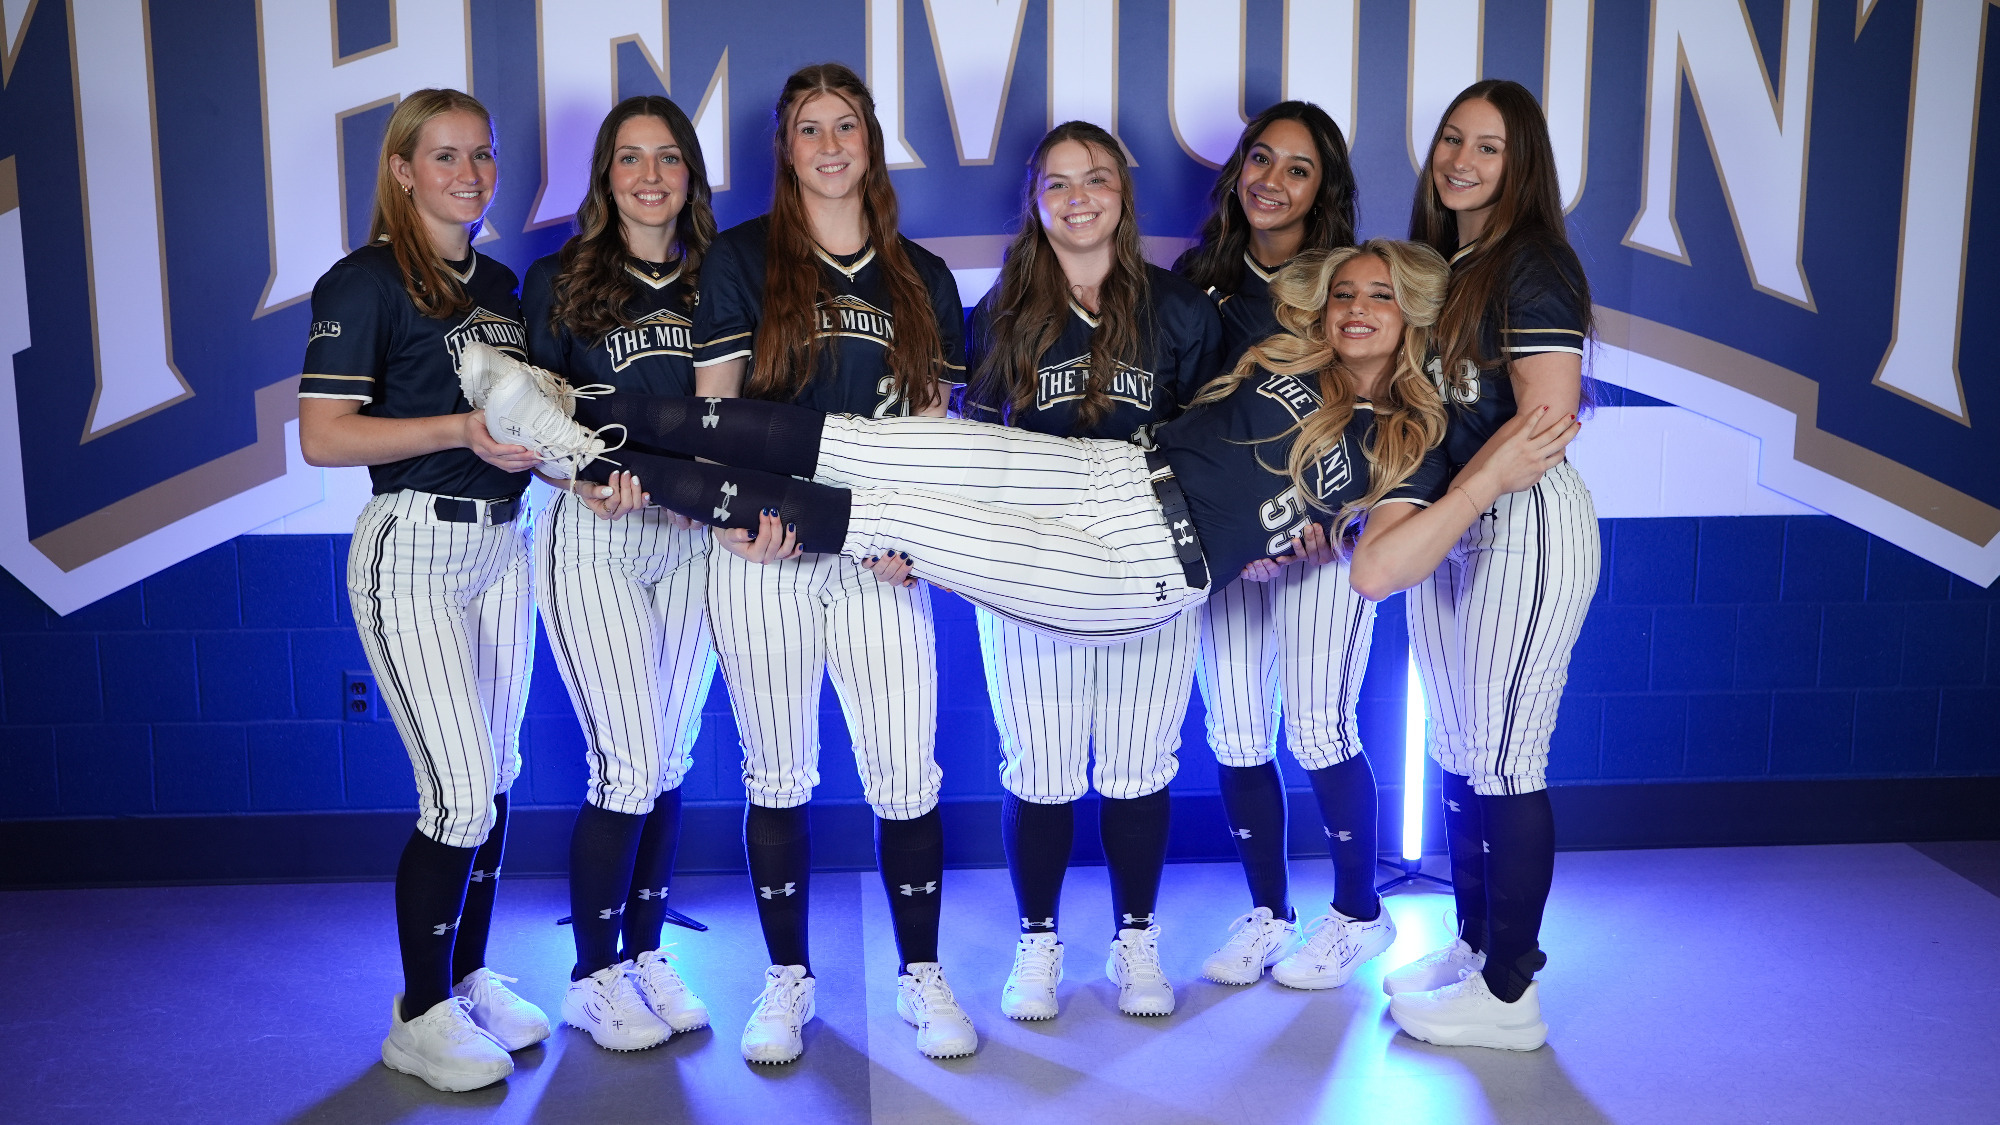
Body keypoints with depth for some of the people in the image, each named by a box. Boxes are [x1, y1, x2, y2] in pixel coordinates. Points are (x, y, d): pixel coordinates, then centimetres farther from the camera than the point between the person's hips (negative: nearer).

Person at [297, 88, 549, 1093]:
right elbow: (322, 437, -15)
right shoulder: (365, 282, -7)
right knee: (461, 793, -9)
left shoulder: (501, 285, 15)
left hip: (501, 546, 7)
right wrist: (460, 428, -20)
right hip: (412, 550, -7)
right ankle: (419, 1014, 8)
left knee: (494, 780, 11)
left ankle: (470, 977, 26)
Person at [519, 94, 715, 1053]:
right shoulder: (560, 280, 0)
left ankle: (646, 955, 24)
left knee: (669, 763, 9)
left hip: (693, 537, 4)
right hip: (592, 539, -4)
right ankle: (593, 978, 12)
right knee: (628, 767, -6)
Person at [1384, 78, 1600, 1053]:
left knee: (1505, 762, -3)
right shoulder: (1439, 262, 13)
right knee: (1457, 752, 15)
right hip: (1448, 531, 9)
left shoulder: (1533, 267, -13)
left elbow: (1542, 425, -20)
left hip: (1525, 530, -9)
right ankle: (1472, 945, 30)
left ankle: (1508, 995, 9)